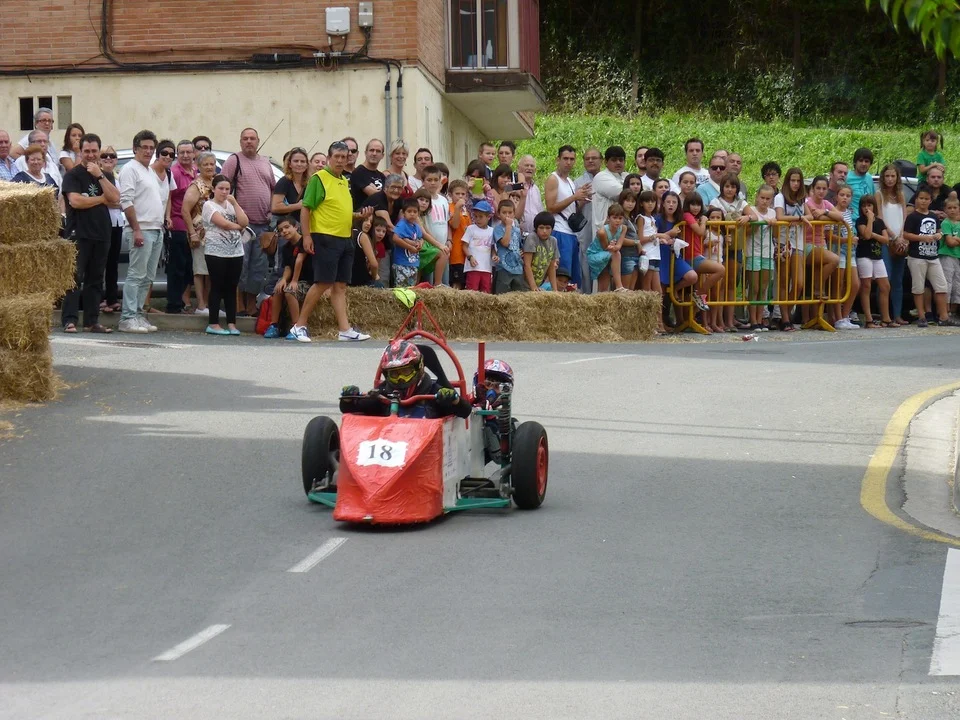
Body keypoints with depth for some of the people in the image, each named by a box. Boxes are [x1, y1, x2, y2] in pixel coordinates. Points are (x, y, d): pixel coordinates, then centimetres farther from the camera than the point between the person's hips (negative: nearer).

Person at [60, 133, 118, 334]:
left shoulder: (104, 176, 16)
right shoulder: (73, 175, 1)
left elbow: (115, 198, 0)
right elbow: (75, 201, -14)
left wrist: (99, 176, -8)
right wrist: (101, 199, -3)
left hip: (101, 234, 5)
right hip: (79, 233, -5)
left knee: (95, 280, 7)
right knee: (75, 278, -10)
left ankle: (92, 321, 10)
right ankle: (69, 320, -13)